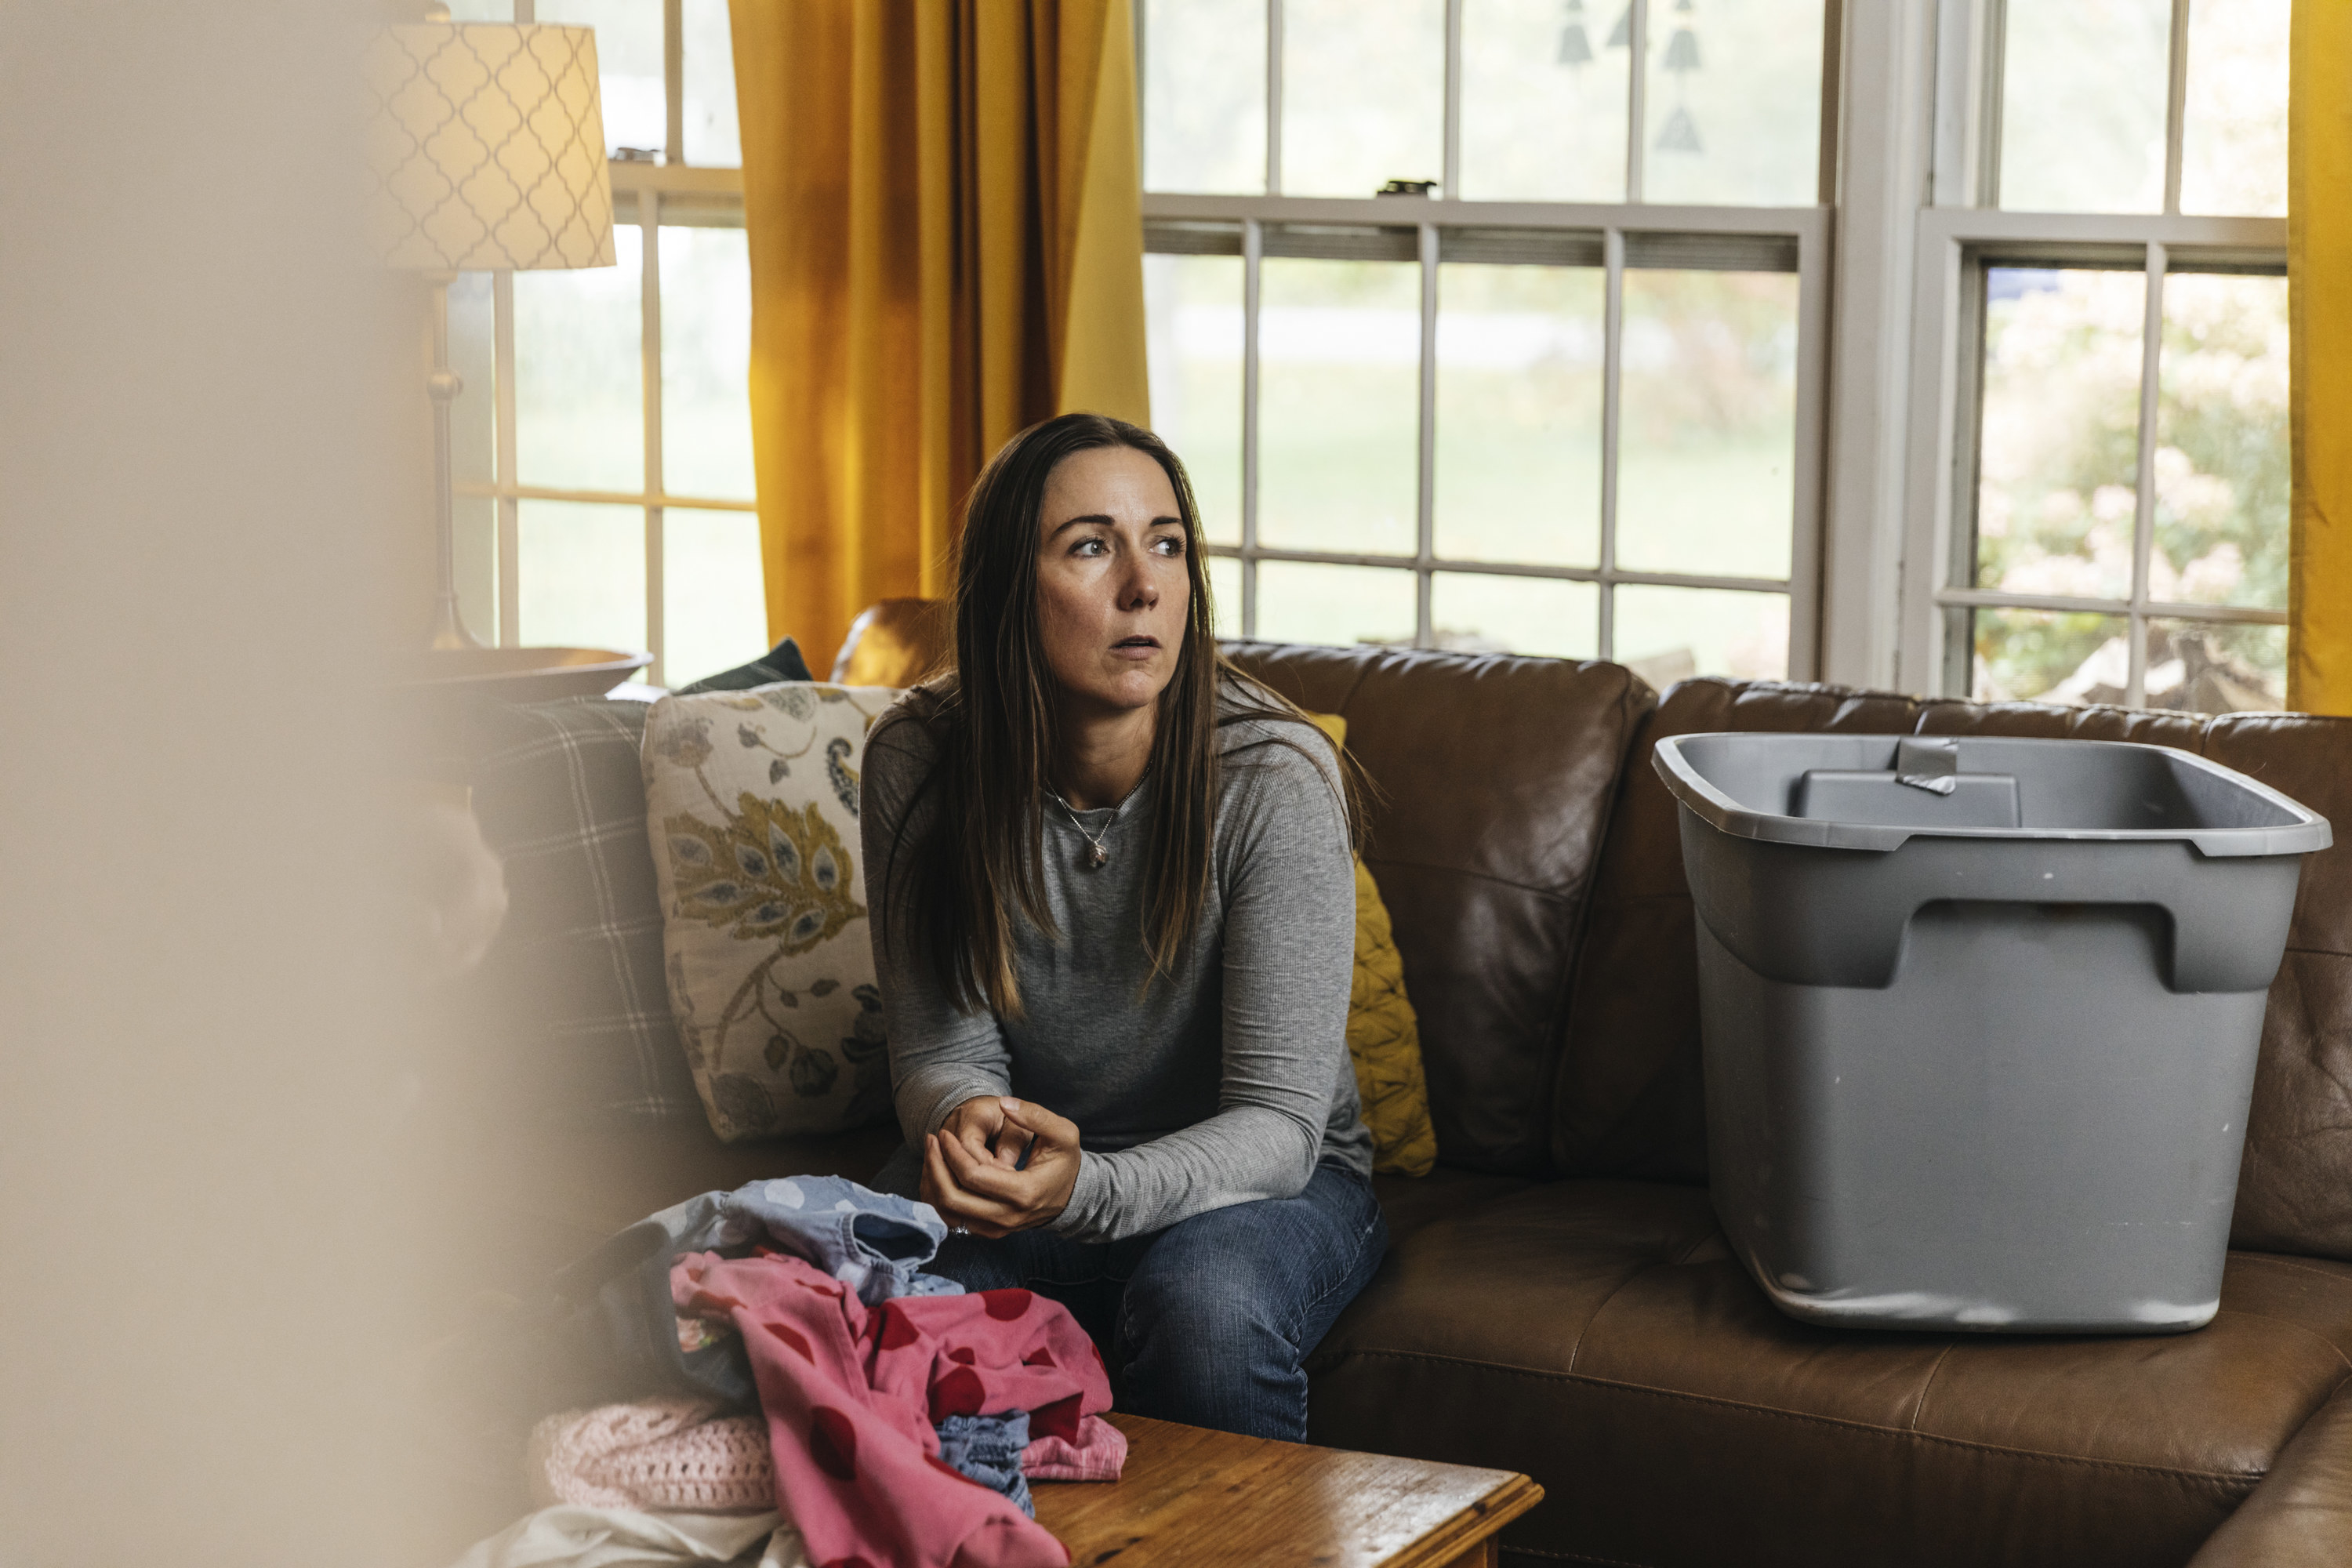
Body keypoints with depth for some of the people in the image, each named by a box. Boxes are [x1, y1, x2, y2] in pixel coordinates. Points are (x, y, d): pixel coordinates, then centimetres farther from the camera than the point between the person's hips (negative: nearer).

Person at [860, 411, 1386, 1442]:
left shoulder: (1273, 778, -21)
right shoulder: (918, 760, -12)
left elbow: (1277, 1123, -21)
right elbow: (940, 1046, -6)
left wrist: (1085, 1191, -41)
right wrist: (966, 1123, -32)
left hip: (1260, 1180, -2)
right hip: (1031, 1167, 2)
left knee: (1205, 1304, -35)